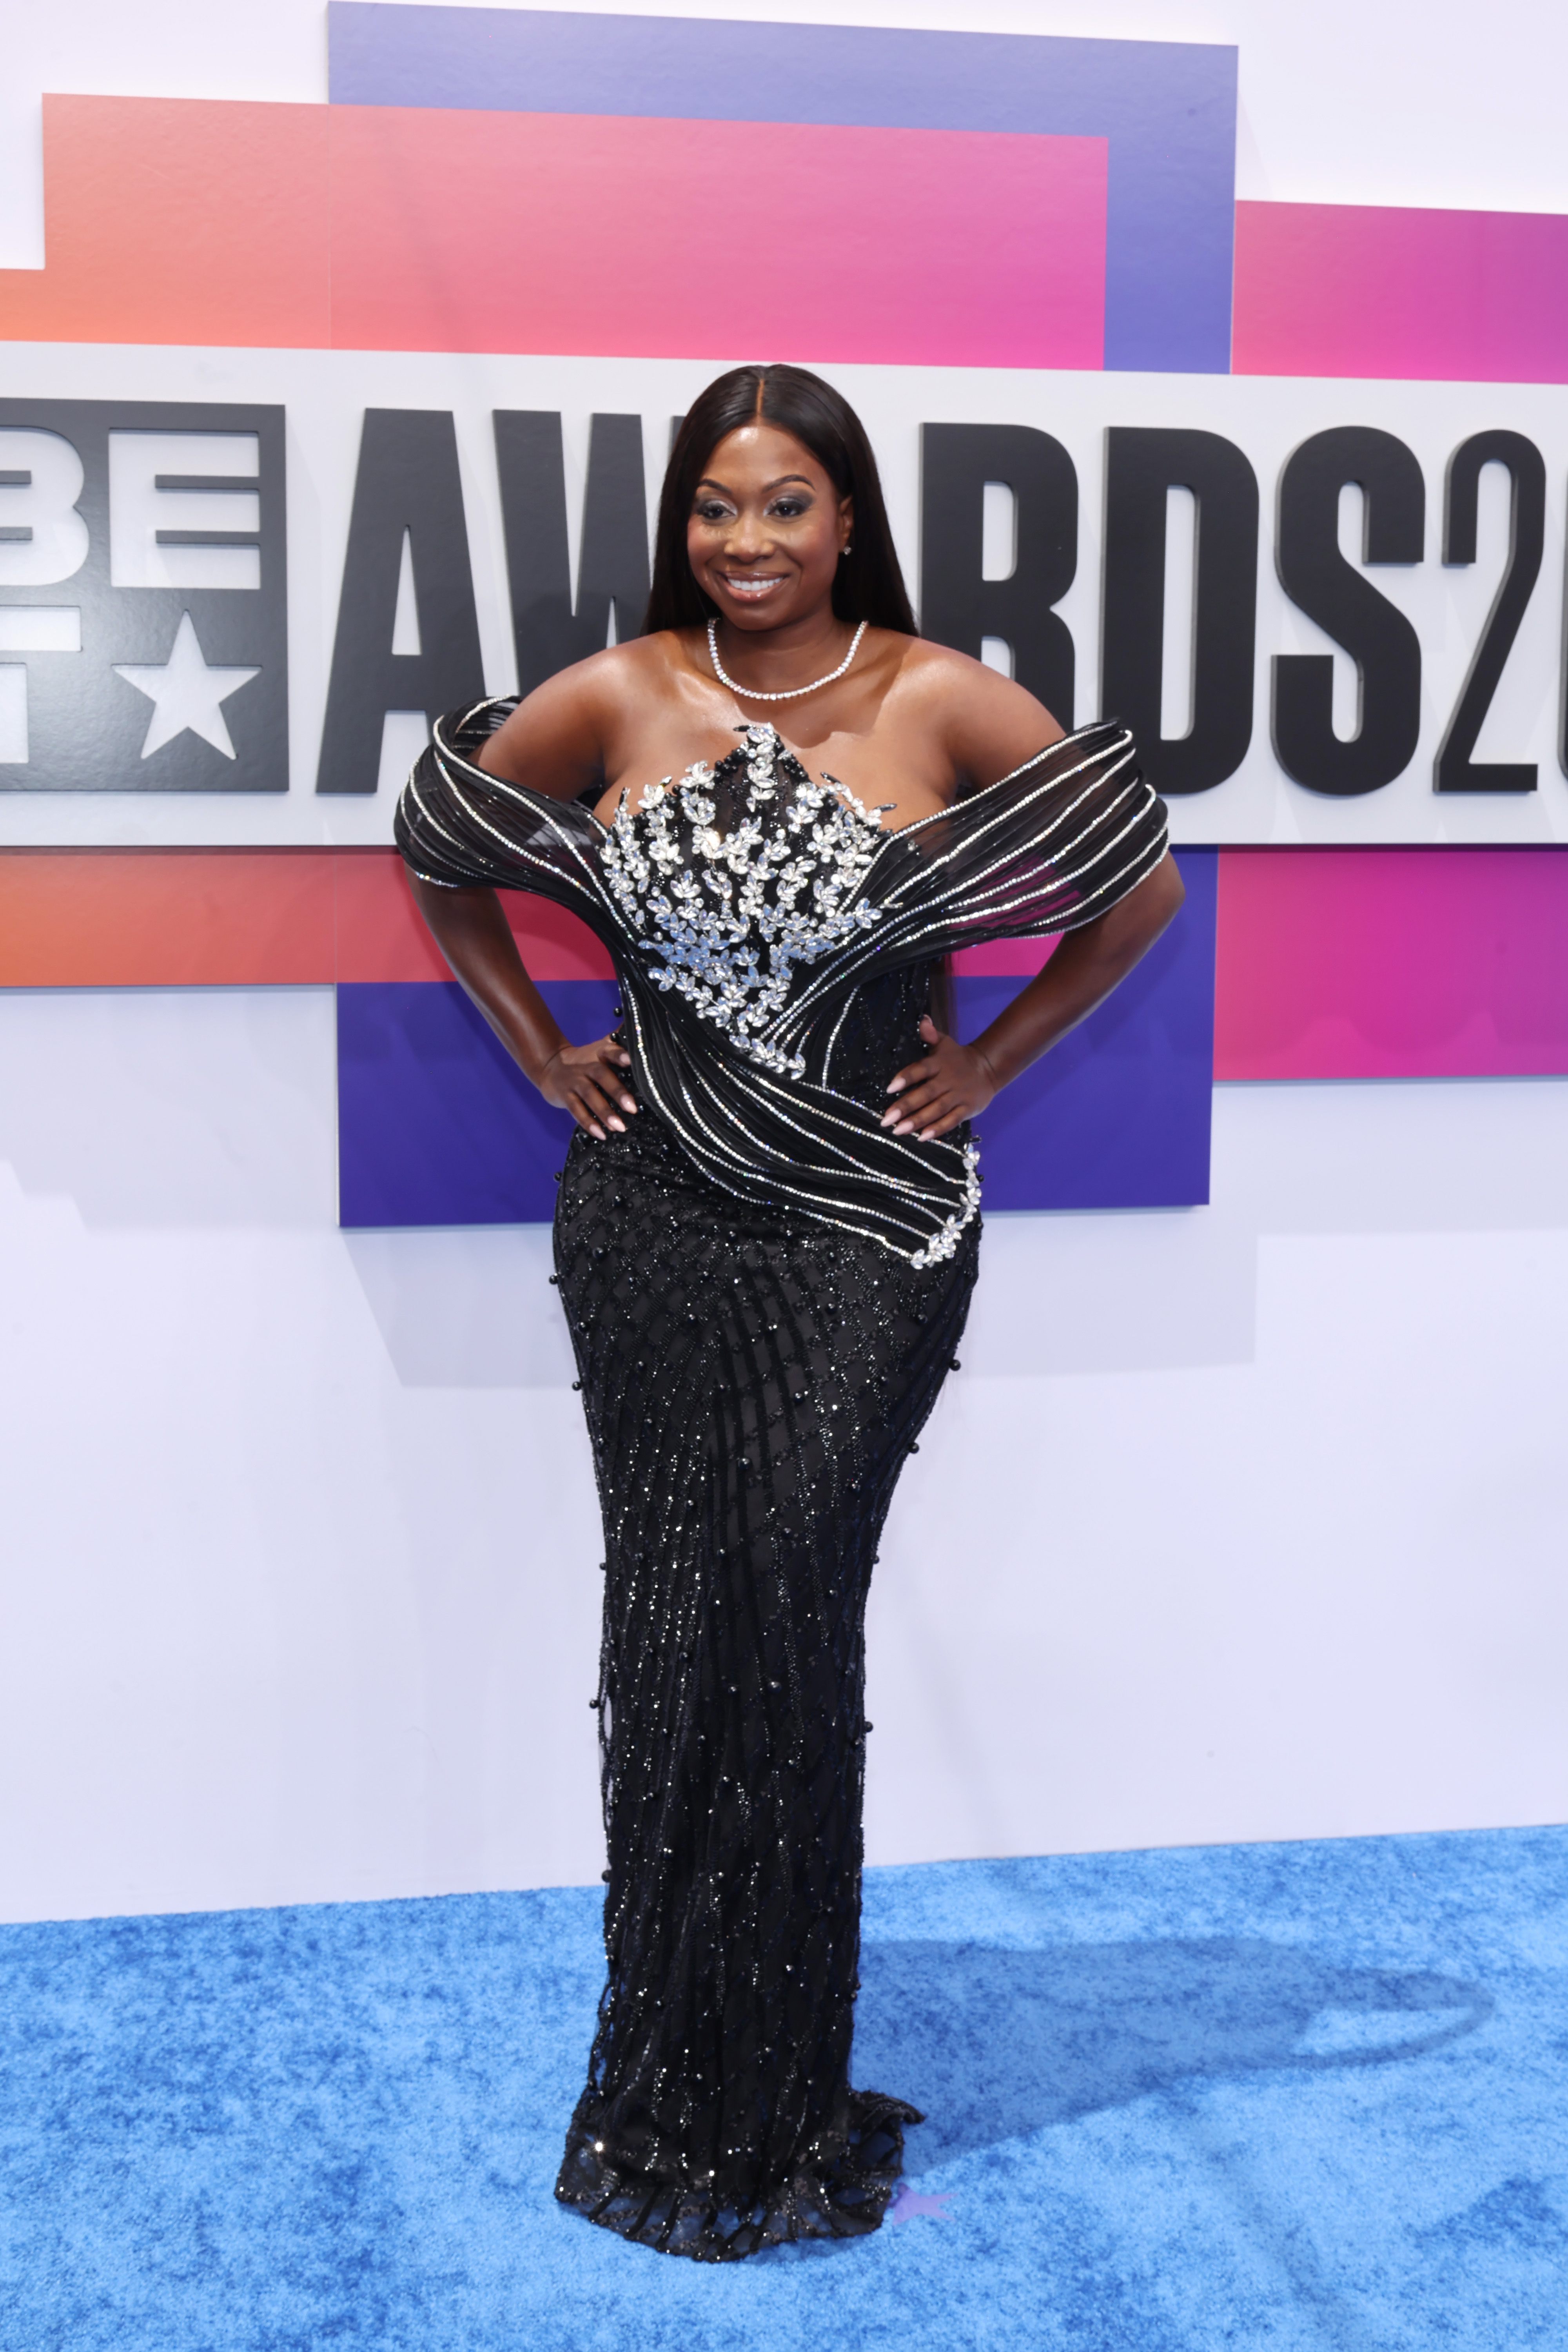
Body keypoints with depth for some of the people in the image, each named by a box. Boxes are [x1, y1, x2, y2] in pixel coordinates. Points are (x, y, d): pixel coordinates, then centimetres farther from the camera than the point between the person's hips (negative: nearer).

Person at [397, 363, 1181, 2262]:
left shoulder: (942, 704, -4)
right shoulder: (612, 703, 1)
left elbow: (1145, 884, 5)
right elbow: (439, 853, 15)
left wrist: (993, 1060, 3)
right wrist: (543, 1051, 9)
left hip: (865, 1225, -2)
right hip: (651, 1217, 2)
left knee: (787, 1617, -6)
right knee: (673, 1618, 4)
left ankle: (769, 2093, 11)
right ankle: (681, 2084, 19)